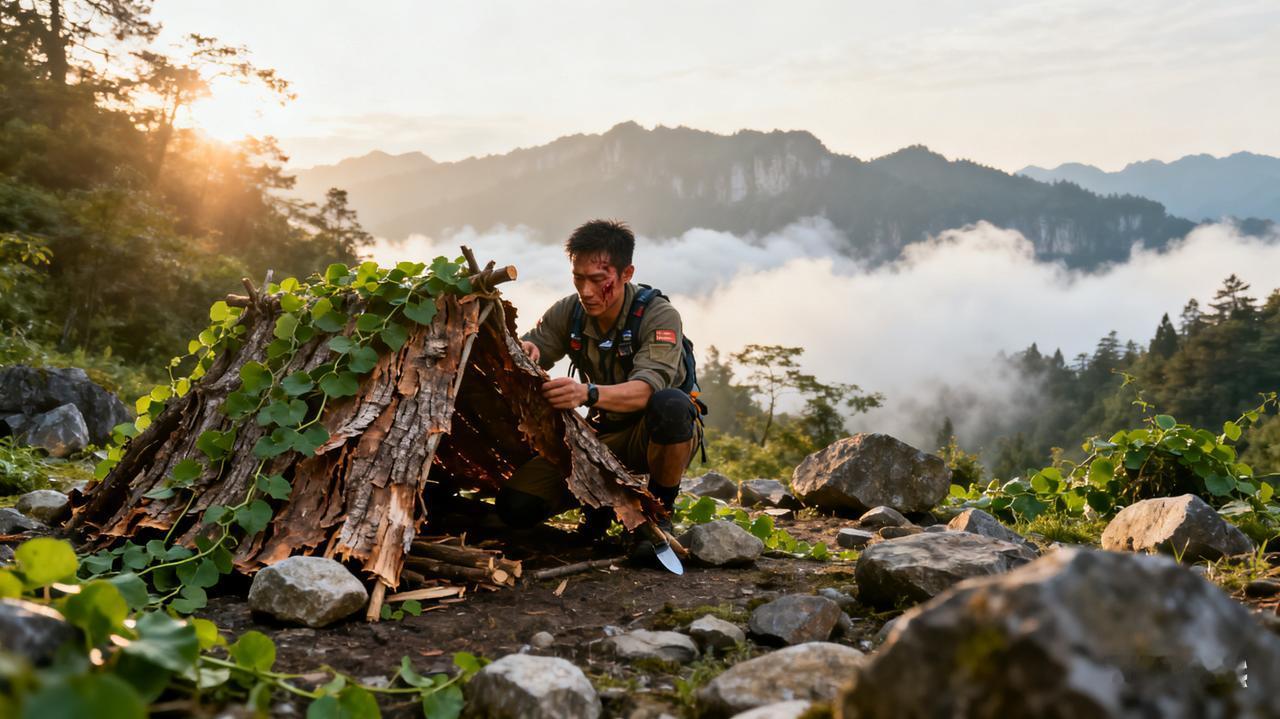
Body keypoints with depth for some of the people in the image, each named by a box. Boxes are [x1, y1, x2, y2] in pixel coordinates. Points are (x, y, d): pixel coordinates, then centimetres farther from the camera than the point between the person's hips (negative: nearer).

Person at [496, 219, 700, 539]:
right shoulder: (569, 312, -3)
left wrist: (588, 393, -55)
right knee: (516, 505, -14)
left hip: (655, 434, -4)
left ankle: (660, 510, -15)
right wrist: (522, 353, -32)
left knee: (670, 404, -41)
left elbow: (648, 388, -35)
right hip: (603, 434, 4)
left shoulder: (659, 316, -20)